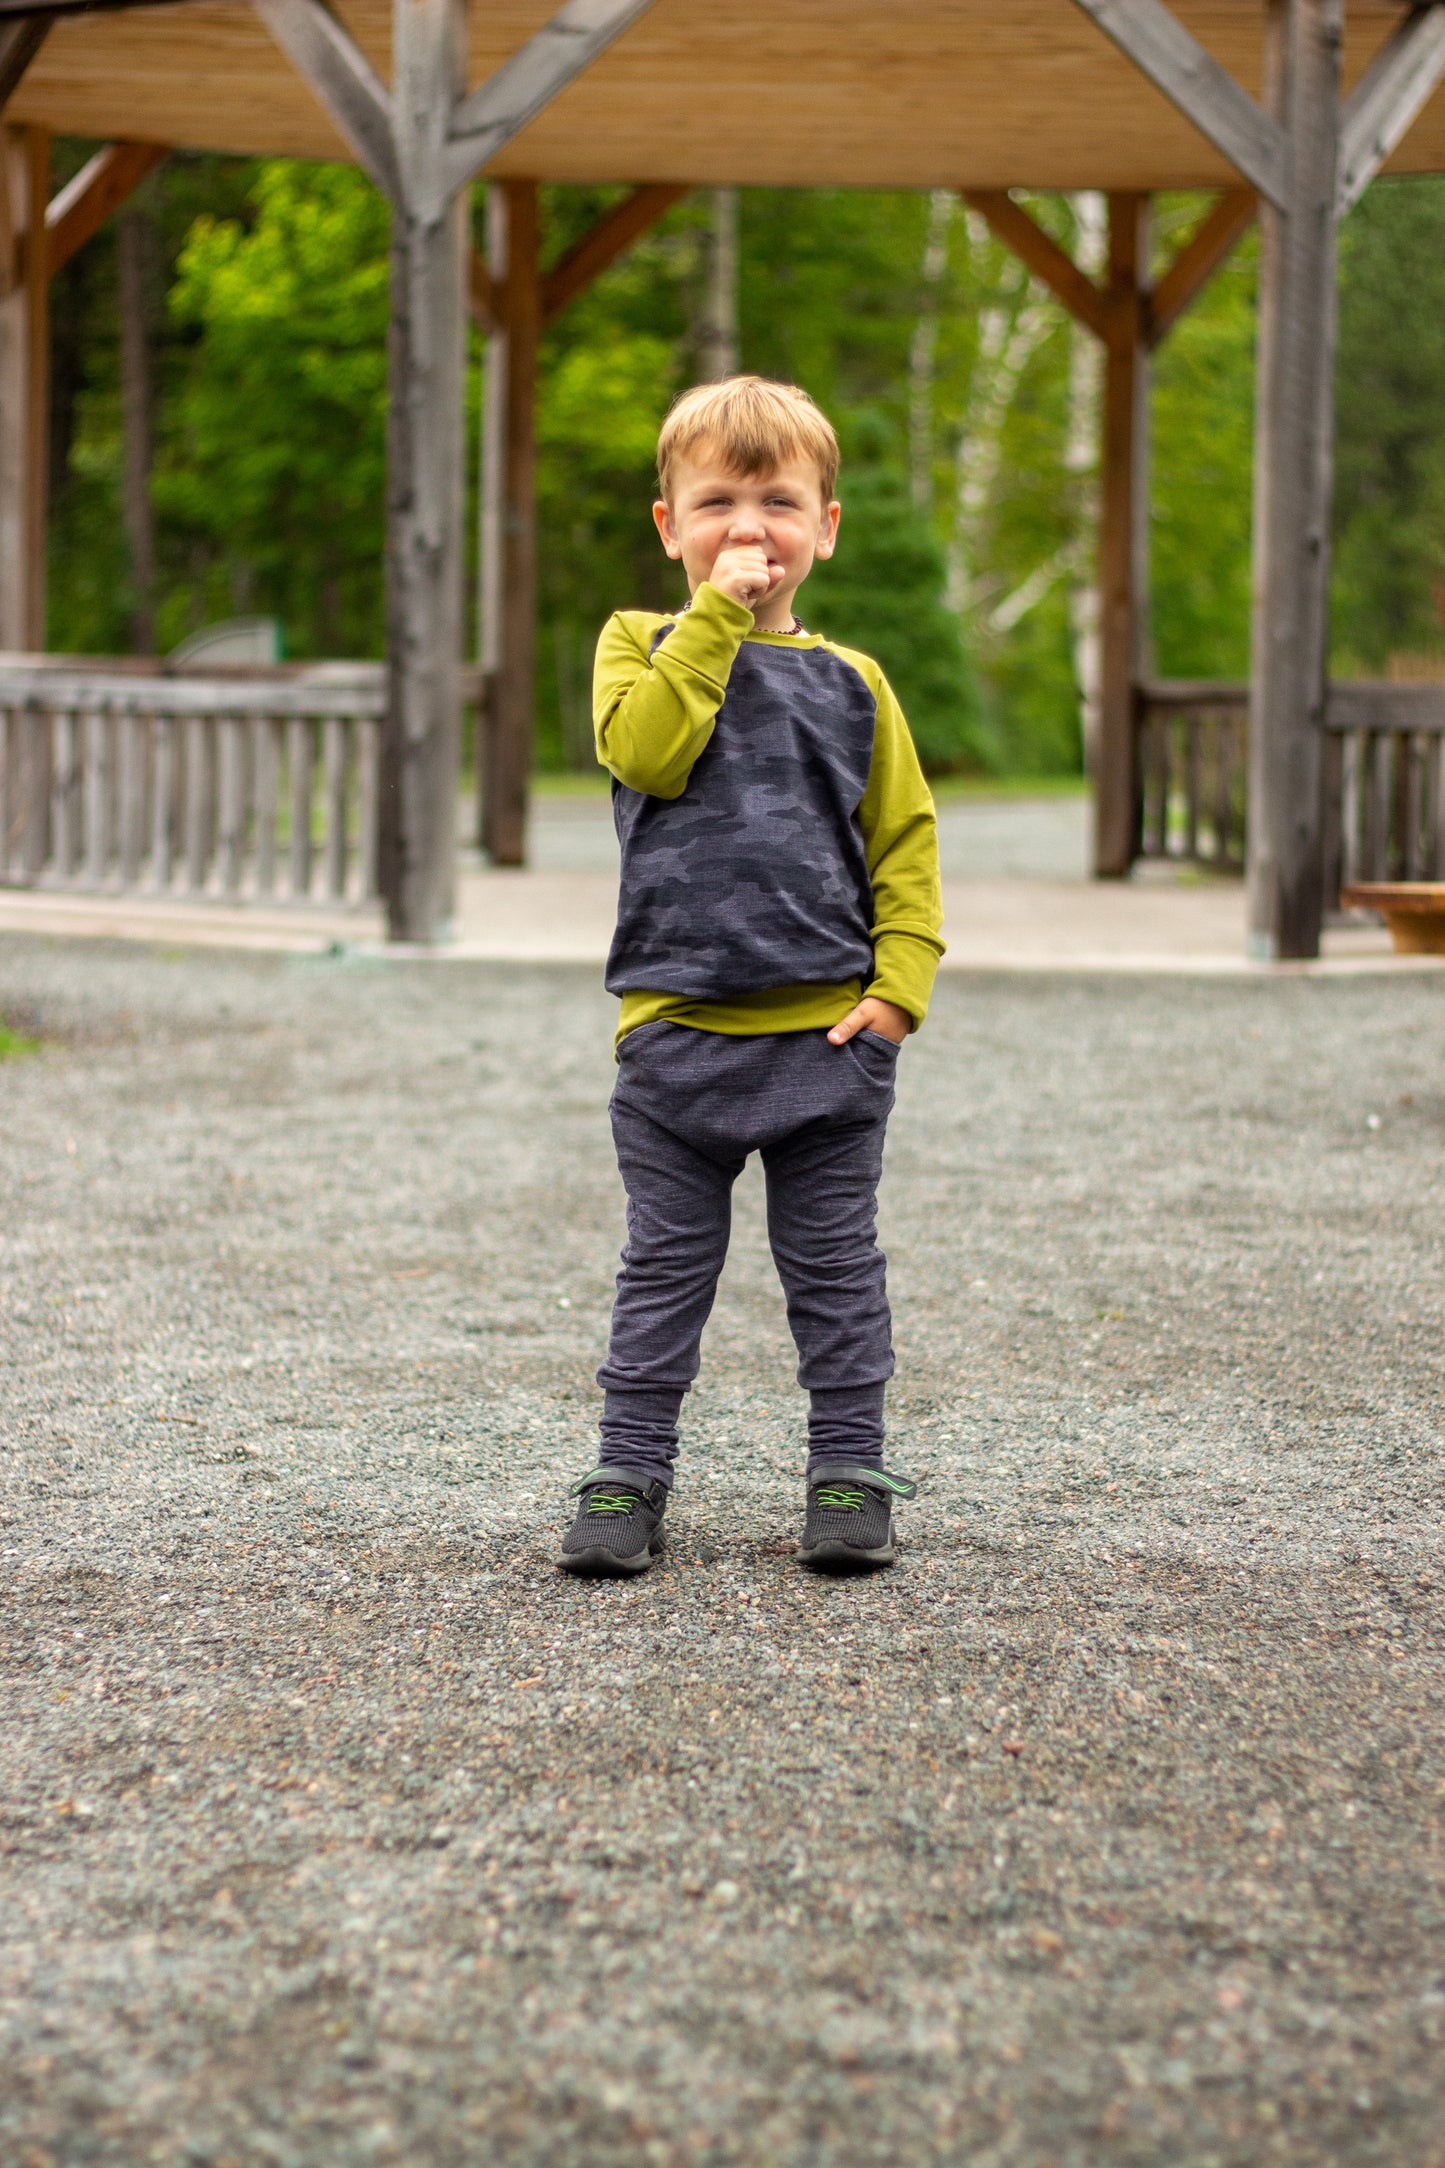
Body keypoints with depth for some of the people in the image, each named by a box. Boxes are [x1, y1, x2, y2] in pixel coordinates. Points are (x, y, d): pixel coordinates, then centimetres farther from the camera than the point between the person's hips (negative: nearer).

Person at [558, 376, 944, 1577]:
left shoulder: (849, 683, 7)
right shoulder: (642, 646, 4)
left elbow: (905, 839, 7)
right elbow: (647, 751, -17)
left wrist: (900, 982, -5)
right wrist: (716, 617, -16)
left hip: (828, 1032, 1)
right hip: (677, 1029, -1)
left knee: (835, 1266, 7)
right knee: (665, 1267, 7)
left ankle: (849, 1473, 16)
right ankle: (630, 1476, 14)